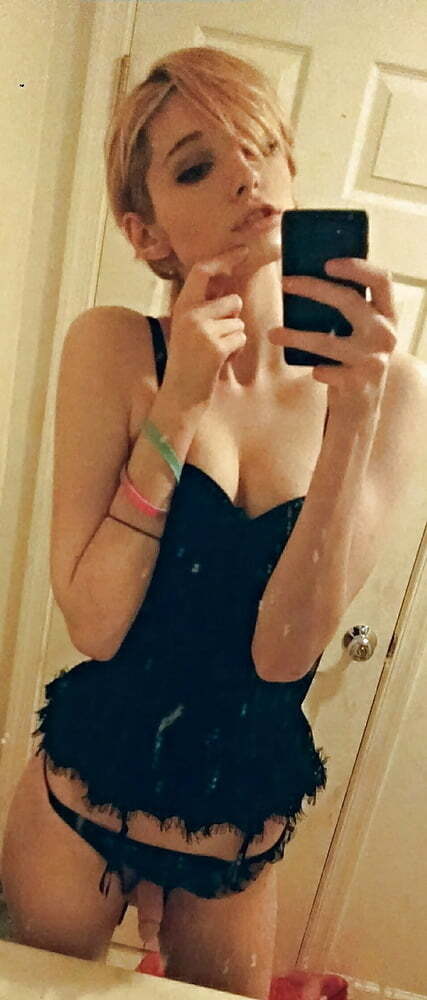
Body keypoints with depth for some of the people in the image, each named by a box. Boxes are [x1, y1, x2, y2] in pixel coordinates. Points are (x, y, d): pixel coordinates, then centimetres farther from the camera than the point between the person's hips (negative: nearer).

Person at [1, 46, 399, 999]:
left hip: (247, 829, 2)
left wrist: (355, 414, -29)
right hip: (88, 795, -1)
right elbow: (95, 624, -19)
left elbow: (282, 652, -19)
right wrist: (177, 406, -26)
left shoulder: (353, 380, -11)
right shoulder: (114, 346, -15)